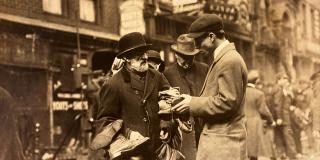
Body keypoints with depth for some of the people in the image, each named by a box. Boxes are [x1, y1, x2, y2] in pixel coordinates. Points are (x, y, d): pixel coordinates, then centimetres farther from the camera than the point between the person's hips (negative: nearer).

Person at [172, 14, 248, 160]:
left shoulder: (230, 60, -16)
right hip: (217, 135, 9)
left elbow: (227, 103, -20)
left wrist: (193, 103, -13)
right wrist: (192, 101, 4)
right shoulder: (221, 58, 15)